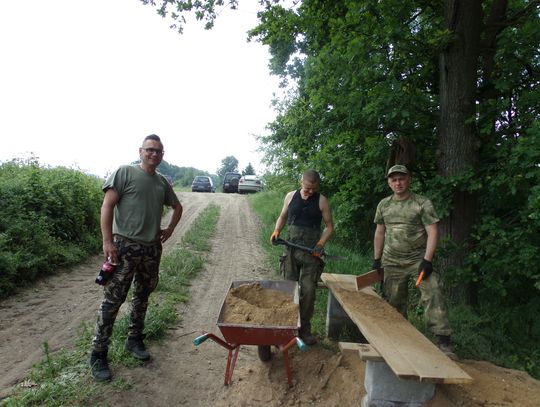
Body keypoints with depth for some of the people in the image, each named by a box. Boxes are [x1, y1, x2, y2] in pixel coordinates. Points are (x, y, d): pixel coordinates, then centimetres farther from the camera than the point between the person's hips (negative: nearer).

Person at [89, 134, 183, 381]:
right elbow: (107, 206, -10)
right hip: (125, 246, -6)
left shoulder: (162, 182, 13)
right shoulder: (124, 173, -4)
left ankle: (134, 340, 31)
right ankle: (98, 353, 10)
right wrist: (107, 241, -16)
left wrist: (170, 229, 15)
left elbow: (177, 207, 28)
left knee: (142, 296, 15)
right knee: (113, 299, -2)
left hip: (152, 248, 6)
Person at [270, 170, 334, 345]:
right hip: (291, 250, 2)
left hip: (311, 252, -2)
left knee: (308, 291, 0)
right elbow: (283, 216, 17)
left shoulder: (321, 201, -2)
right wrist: (277, 230, -2)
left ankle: (304, 329, 15)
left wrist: (321, 244, -13)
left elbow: (329, 226, 2)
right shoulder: (291, 196, 4)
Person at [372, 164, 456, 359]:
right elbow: (379, 233, 13)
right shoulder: (383, 205, 8)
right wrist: (377, 259, 11)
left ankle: (443, 341, -12)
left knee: (432, 293, -19)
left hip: (418, 259, -3)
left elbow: (432, 232, -11)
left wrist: (427, 260, -20)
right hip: (392, 262, 4)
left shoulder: (423, 203, -5)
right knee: (394, 302, 8)